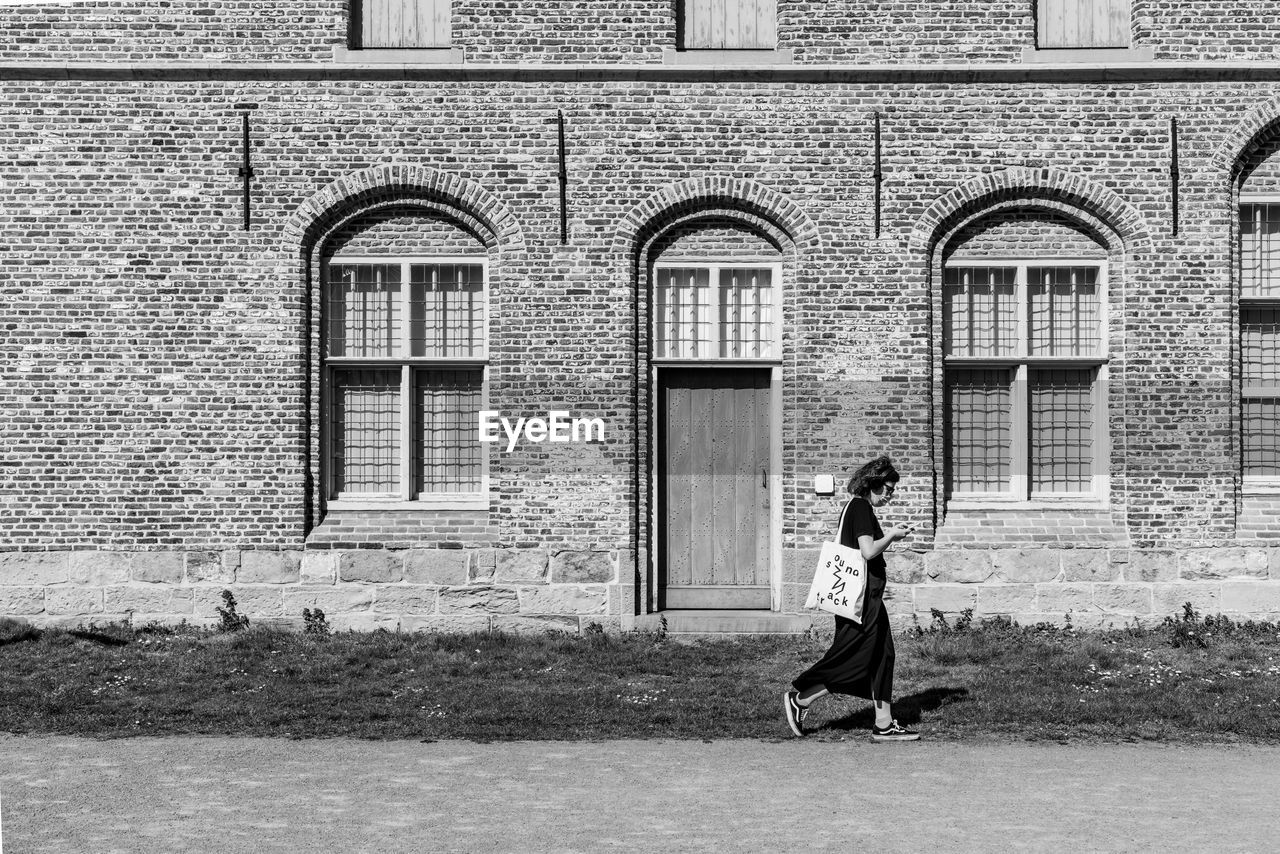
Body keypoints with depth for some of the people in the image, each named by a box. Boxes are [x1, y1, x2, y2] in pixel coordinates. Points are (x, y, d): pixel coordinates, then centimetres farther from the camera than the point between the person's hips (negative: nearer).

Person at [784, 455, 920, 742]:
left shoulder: (858, 507, 17)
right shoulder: (861, 507, -14)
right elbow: (869, 551, -23)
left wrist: (890, 536, 15)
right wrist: (891, 535, -9)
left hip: (867, 598, 11)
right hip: (861, 598, -11)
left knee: (882, 655, 9)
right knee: (854, 658, -6)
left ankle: (884, 724, 11)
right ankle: (800, 699, 3)